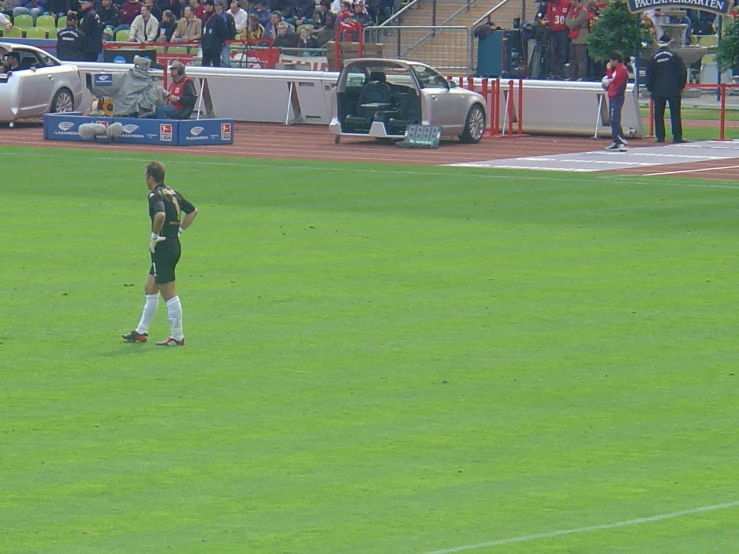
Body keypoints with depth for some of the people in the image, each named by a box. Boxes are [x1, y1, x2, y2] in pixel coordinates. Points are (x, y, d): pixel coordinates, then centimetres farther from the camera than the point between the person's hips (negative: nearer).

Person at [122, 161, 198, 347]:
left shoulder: (155, 195, -14)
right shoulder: (173, 192, 12)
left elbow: (160, 215, -34)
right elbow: (193, 210, 22)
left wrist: (155, 236, -19)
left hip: (163, 248, -10)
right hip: (174, 245, 10)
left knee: (169, 293, -4)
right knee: (150, 288, 19)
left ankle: (177, 337, -1)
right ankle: (141, 332, 27)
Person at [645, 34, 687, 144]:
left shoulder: (654, 58, 3)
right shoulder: (674, 56, -3)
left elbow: (649, 76, 6)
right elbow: (682, 72, -3)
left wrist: (650, 89, 13)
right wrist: (681, 87, 6)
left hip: (658, 91, 2)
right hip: (674, 90, -2)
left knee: (658, 114, 7)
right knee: (675, 114, -1)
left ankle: (660, 137, 2)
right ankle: (677, 137, -7)